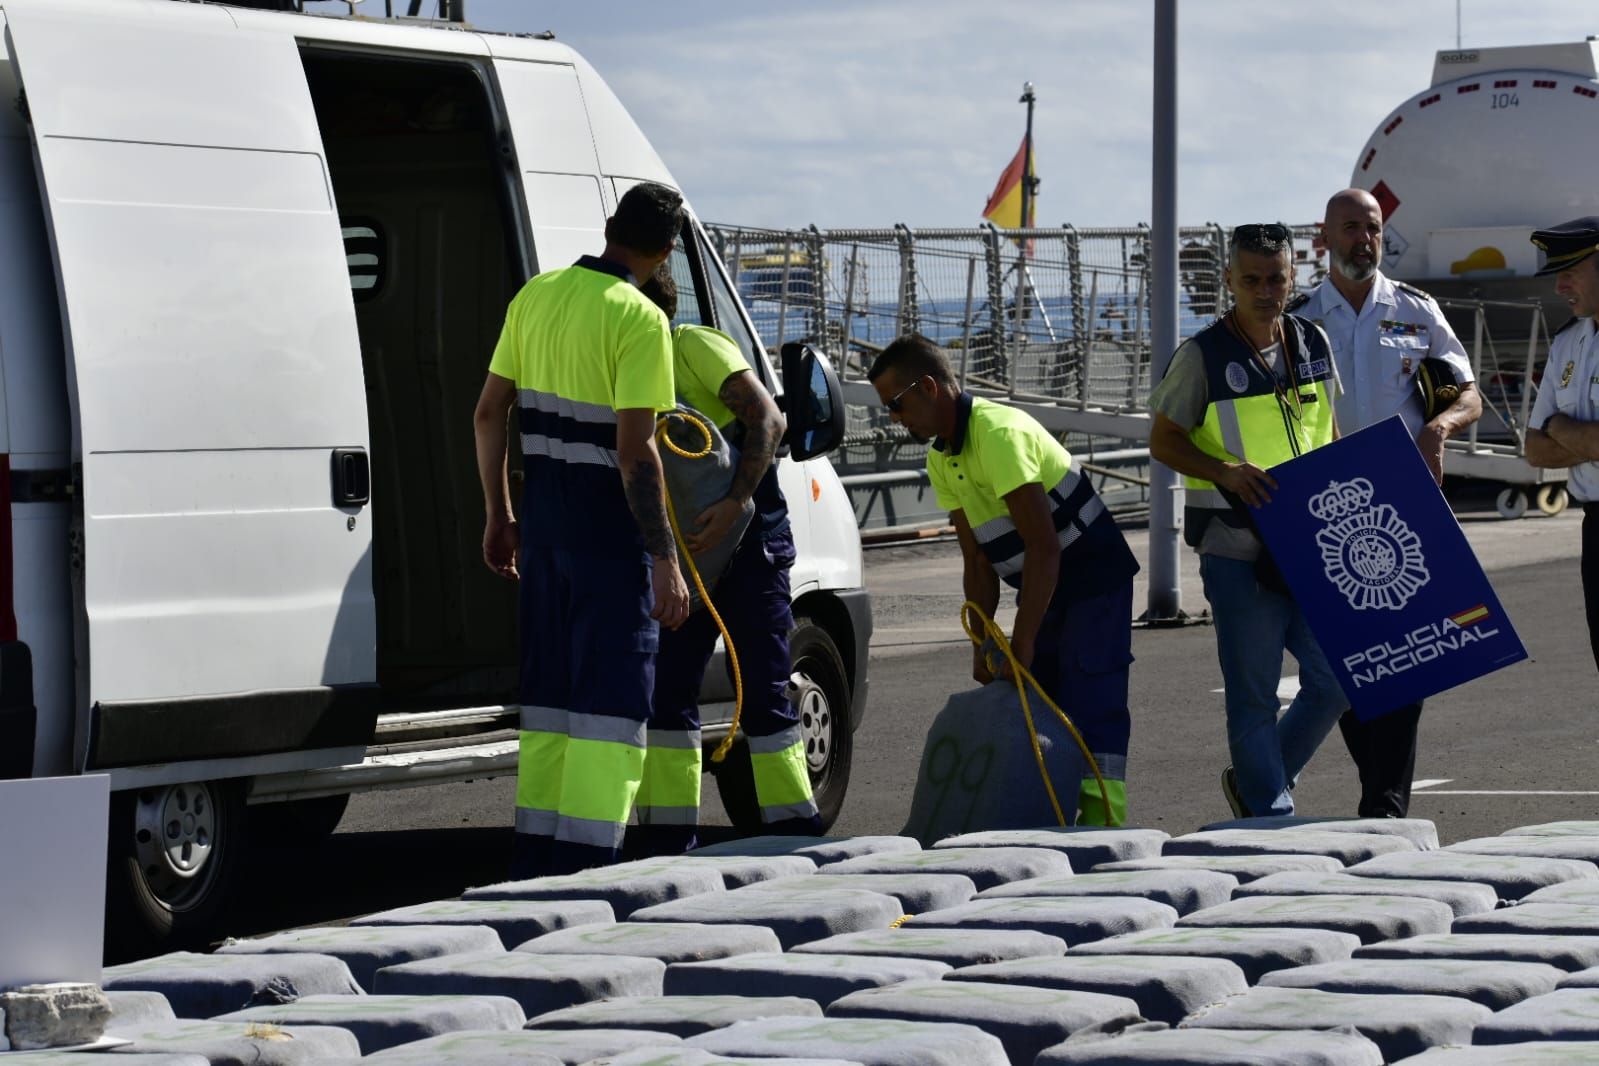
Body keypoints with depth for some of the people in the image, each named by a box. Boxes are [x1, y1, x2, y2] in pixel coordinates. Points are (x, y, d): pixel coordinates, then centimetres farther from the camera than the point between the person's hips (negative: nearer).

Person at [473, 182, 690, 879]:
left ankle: (536, 861, 20)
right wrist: (665, 562, -17)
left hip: (544, 516, 7)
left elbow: (488, 414, 10)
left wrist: (498, 515, 18)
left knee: (550, 688, 16)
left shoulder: (535, 297, 6)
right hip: (610, 530, -7)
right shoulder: (639, 319, -15)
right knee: (613, 697, -4)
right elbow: (634, 452, -20)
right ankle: (585, 869, -9)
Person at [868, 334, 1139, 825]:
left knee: (1091, 711, -15)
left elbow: (1043, 546, -28)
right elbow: (977, 562, 8)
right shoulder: (941, 459, 6)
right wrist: (983, 644, -3)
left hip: (1095, 579, -10)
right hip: (1045, 587, 10)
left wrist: (1021, 645, -25)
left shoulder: (998, 433, -24)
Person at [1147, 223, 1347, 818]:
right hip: (1238, 551, -5)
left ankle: (1252, 780, 25)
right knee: (1254, 696, -1)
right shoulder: (1204, 356, -8)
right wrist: (1226, 472, -19)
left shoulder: (1312, 343, 7)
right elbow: (1163, 440, -4)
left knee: (1338, 678, 5)